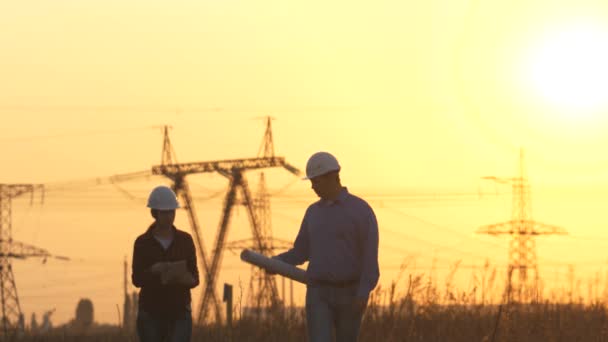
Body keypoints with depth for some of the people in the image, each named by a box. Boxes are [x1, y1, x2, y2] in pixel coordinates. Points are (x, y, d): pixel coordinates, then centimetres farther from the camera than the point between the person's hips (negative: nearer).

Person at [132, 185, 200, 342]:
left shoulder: (185, 240, 2)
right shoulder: (142, 242, -2)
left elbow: (195, 278, 2)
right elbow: (137, 280, -7)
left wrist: (186, 279, -23)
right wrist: (154, 270, -27)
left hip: (179, 314, 0)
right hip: (150, 314, 0)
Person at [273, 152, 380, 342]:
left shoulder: (361, 210, -6)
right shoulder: (313, 212, 12)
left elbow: (370, 256, -11)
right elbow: (301, 253, 18)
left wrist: (364, 294, -21)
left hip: (350, 294, -3)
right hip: (319, 294, 3)